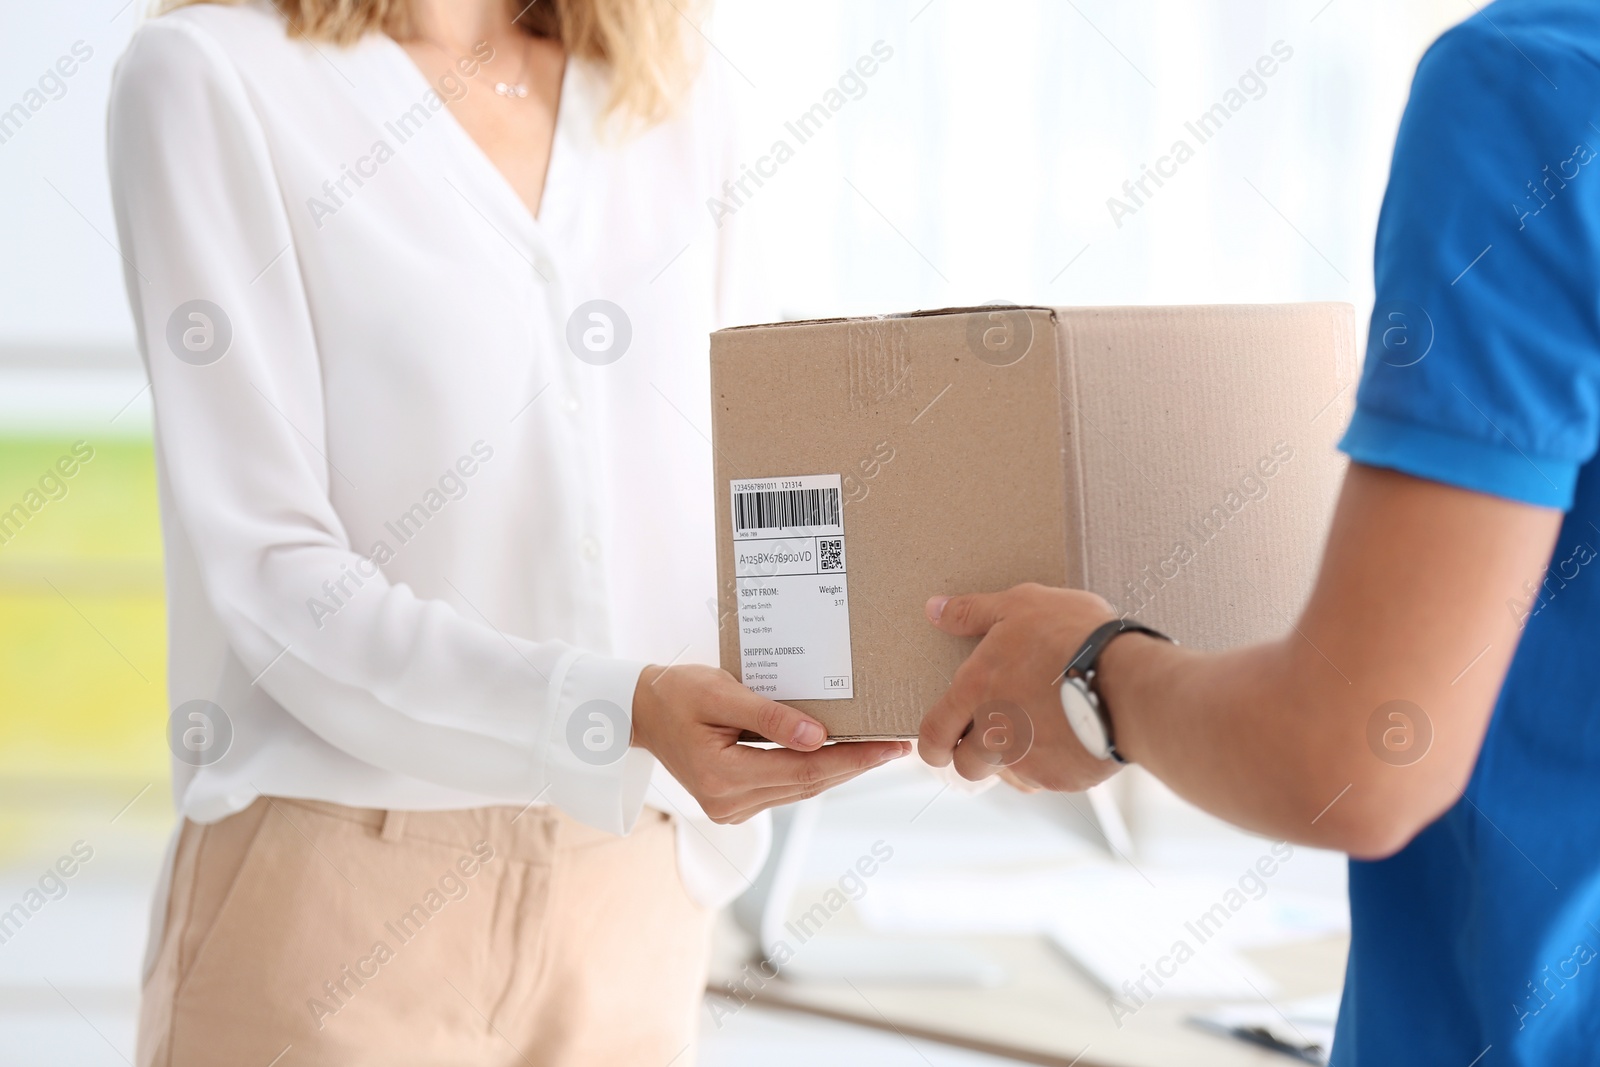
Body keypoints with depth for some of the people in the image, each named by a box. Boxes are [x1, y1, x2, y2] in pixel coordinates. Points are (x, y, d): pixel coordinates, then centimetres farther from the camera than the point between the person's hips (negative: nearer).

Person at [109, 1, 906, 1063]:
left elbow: (741, 508, 11)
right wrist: (621, 708, -26)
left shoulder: (676, 99, 10)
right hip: (339, 887, -4)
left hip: (632, 895, 5)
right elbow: (270, 573, -14)